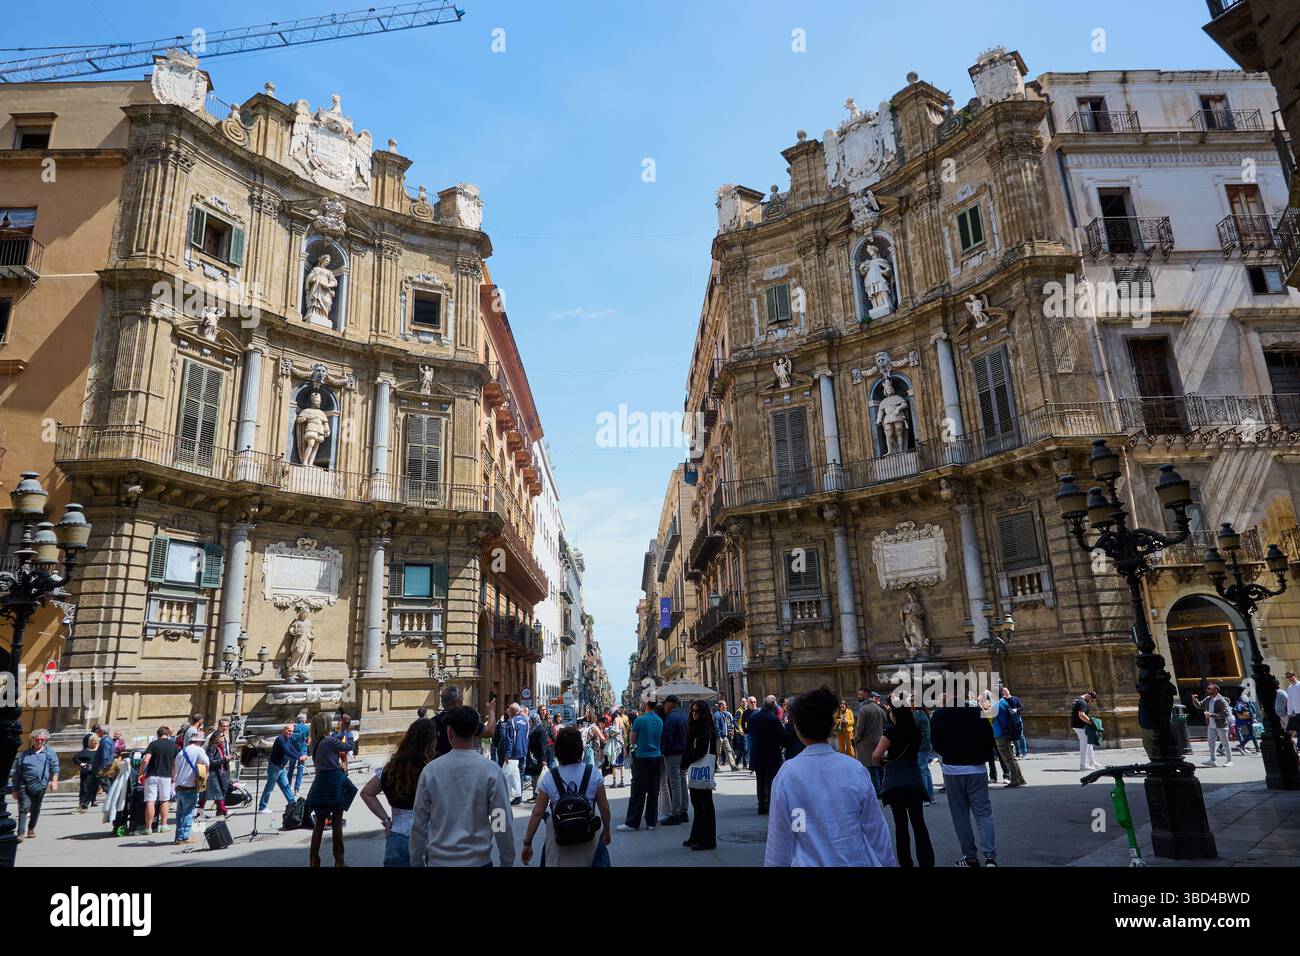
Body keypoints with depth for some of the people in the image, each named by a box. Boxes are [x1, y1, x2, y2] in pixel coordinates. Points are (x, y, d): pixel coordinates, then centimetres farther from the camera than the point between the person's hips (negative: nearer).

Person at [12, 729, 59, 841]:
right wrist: (15, 789, 9)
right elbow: (17, 773, 11)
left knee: (35, 809, 10)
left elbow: (55, 768, 1)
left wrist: (54, 781, -11)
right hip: (24, 786, -1)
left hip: (40, 786, 1)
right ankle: (21, 833, -9)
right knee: (24, 808, -11)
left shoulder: (50, 752, 8)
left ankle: (31, 829, 28)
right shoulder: (24, 754, 8)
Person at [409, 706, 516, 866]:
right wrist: (507, 862, 4)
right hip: (478, 860, -1)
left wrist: (416, 862, 11)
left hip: (438, 860, 1)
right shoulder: (492, 772, -12)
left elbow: (418, 824, -1)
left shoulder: (430, 770, -7)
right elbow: (503, 824, -9)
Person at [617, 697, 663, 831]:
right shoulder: (659, 721, 6)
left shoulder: (639, 720, -12)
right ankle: (651, 822, 13)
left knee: (638, 791, -2)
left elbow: (632, 741, -3)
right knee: (653, 791, 9)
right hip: (657, 757, 6)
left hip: (643, 758, -6)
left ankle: (632, 822, 1)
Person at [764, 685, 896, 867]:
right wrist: (890, 862, 10)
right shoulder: (856, 770, -13)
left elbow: (779, 841, -8)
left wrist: (773, 864, 5)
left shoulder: (786, 775, -15)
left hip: (807, 862, -1)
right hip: (856, 861, 1)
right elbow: (877, 832, -4)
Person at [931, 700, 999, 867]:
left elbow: (935, 744, -1)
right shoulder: (977, 711, -3)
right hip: (976, 768, 1)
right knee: (984, 813, 5)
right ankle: (990, 856, -7)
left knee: (961, 816, 8)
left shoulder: (939, 715, -5)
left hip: (952, 769, -1)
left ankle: (970, 857, 9)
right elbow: (989, 738, -1)